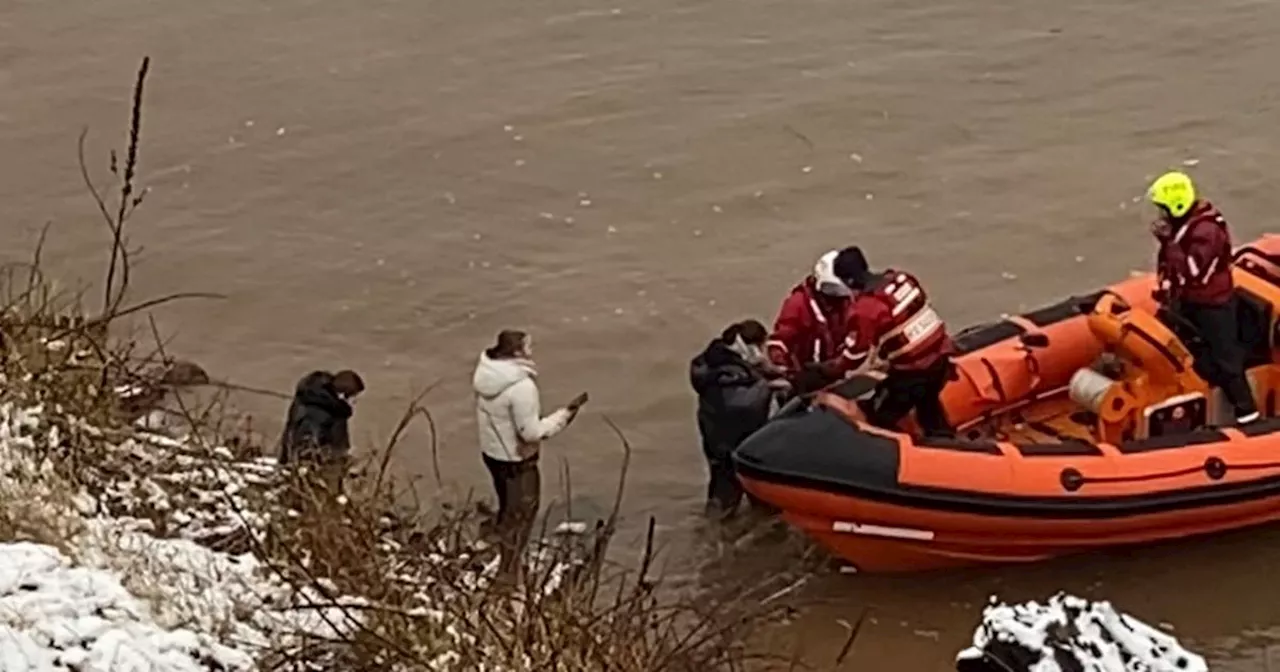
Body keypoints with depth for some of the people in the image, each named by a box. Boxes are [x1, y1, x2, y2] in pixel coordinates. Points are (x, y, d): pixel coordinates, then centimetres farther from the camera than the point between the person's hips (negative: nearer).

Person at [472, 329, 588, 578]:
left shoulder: (485, 372, -5)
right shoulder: (521, 386, -30)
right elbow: (531, 432, -25)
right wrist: (566, 413, -19)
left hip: (491, 451, 8)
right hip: (517, 460, -8)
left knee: (508, 509, 26)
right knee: (520, 516, 10)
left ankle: (500, 560, 39)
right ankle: (507, 573, 19)